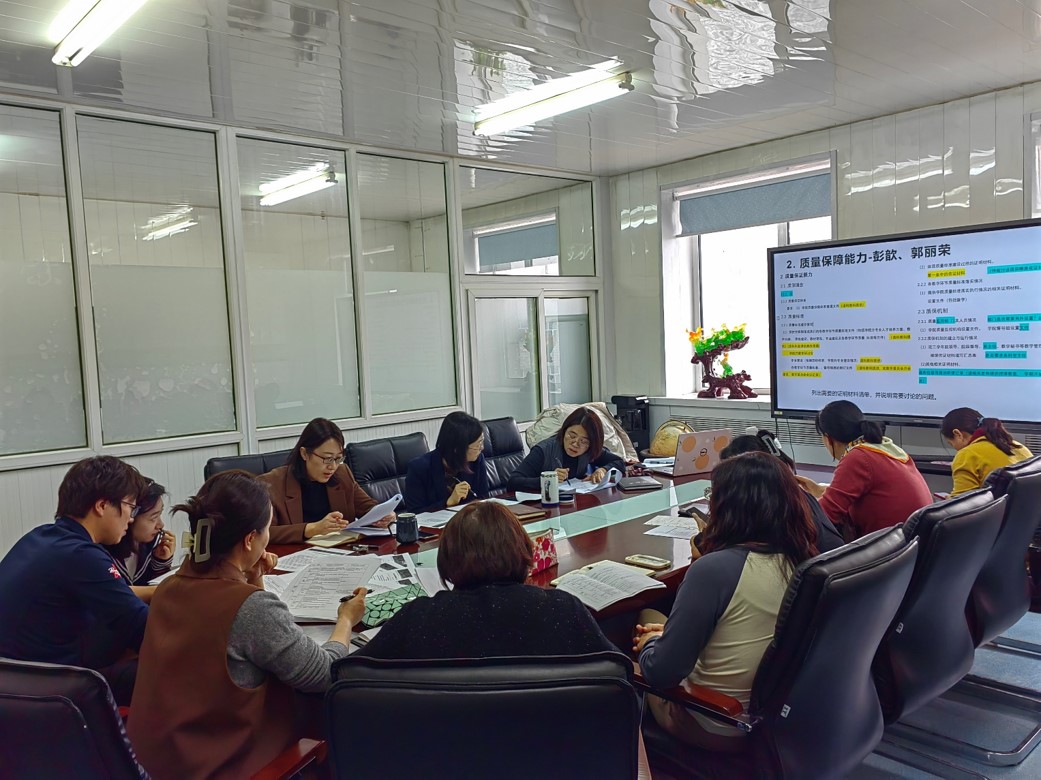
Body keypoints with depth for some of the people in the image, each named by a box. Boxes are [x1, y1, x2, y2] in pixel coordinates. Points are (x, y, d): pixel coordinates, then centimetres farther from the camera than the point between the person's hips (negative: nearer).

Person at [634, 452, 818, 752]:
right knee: (656, 620, 22)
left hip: (717, 728, -6)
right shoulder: (803, 563, -9)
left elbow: (661, 673, -23)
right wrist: (672, 631, 9)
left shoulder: (714, 569, -30)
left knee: (647, 615, 19)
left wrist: (650, 644, -2)